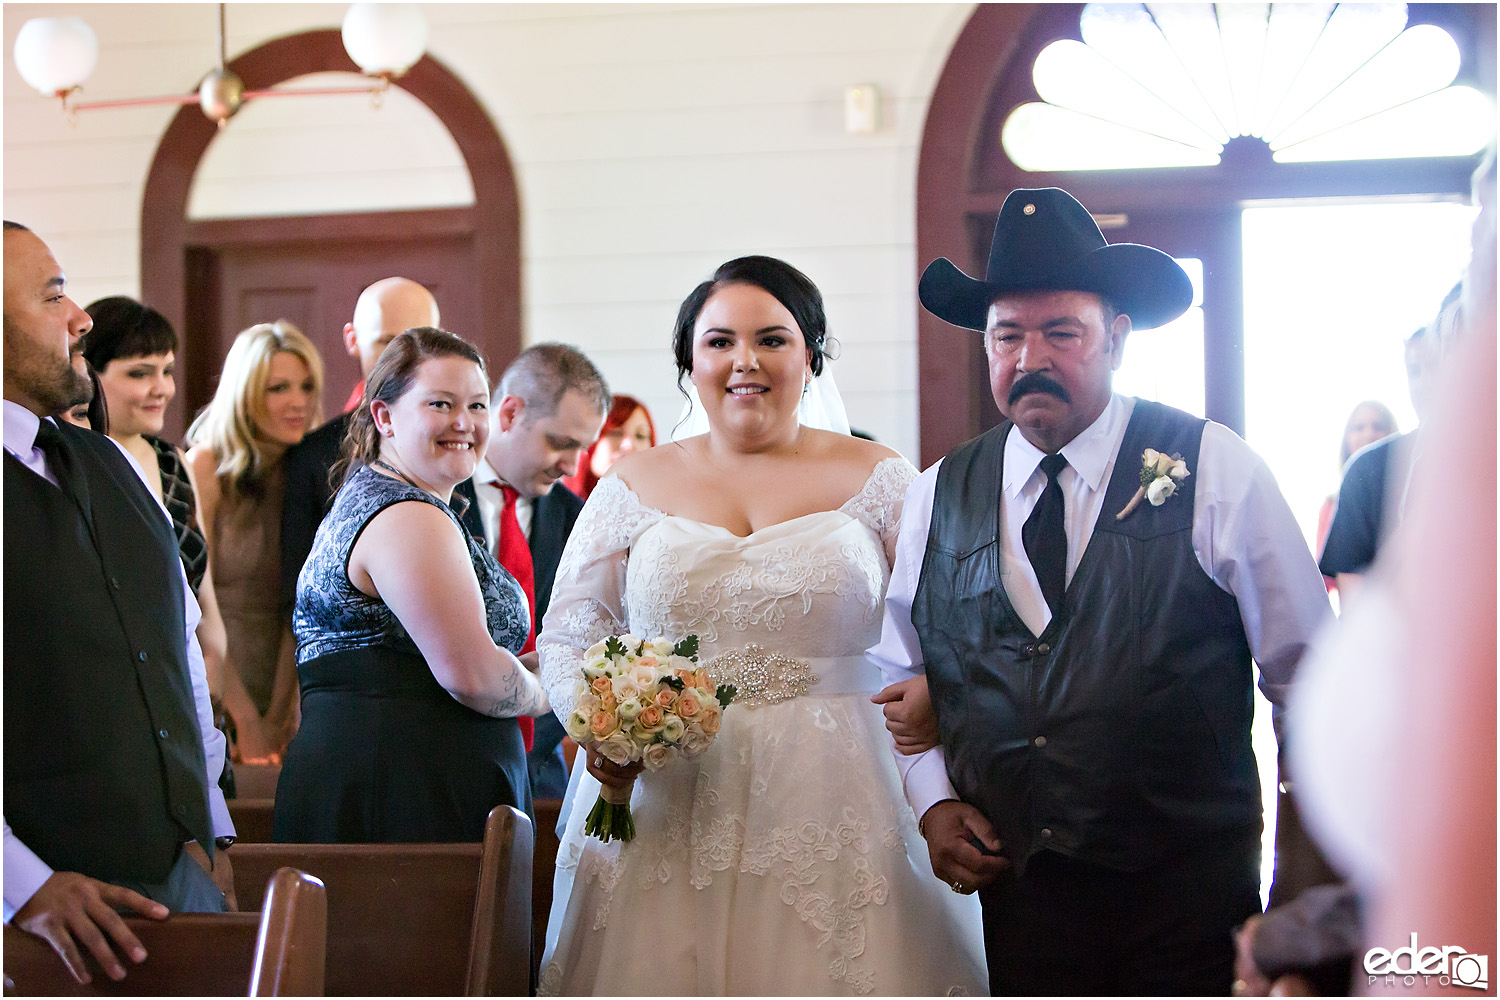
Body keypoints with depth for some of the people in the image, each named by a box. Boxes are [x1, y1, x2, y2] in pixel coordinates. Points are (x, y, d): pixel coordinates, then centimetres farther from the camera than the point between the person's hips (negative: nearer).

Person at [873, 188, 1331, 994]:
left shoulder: (1213, 472, -4)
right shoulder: (936, 500, 5)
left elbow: (1311, 677, 1)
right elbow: (897, 671, 17)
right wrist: (933, 802, 2)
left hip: (1191, 899, -2)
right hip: (1015, 895, 3)